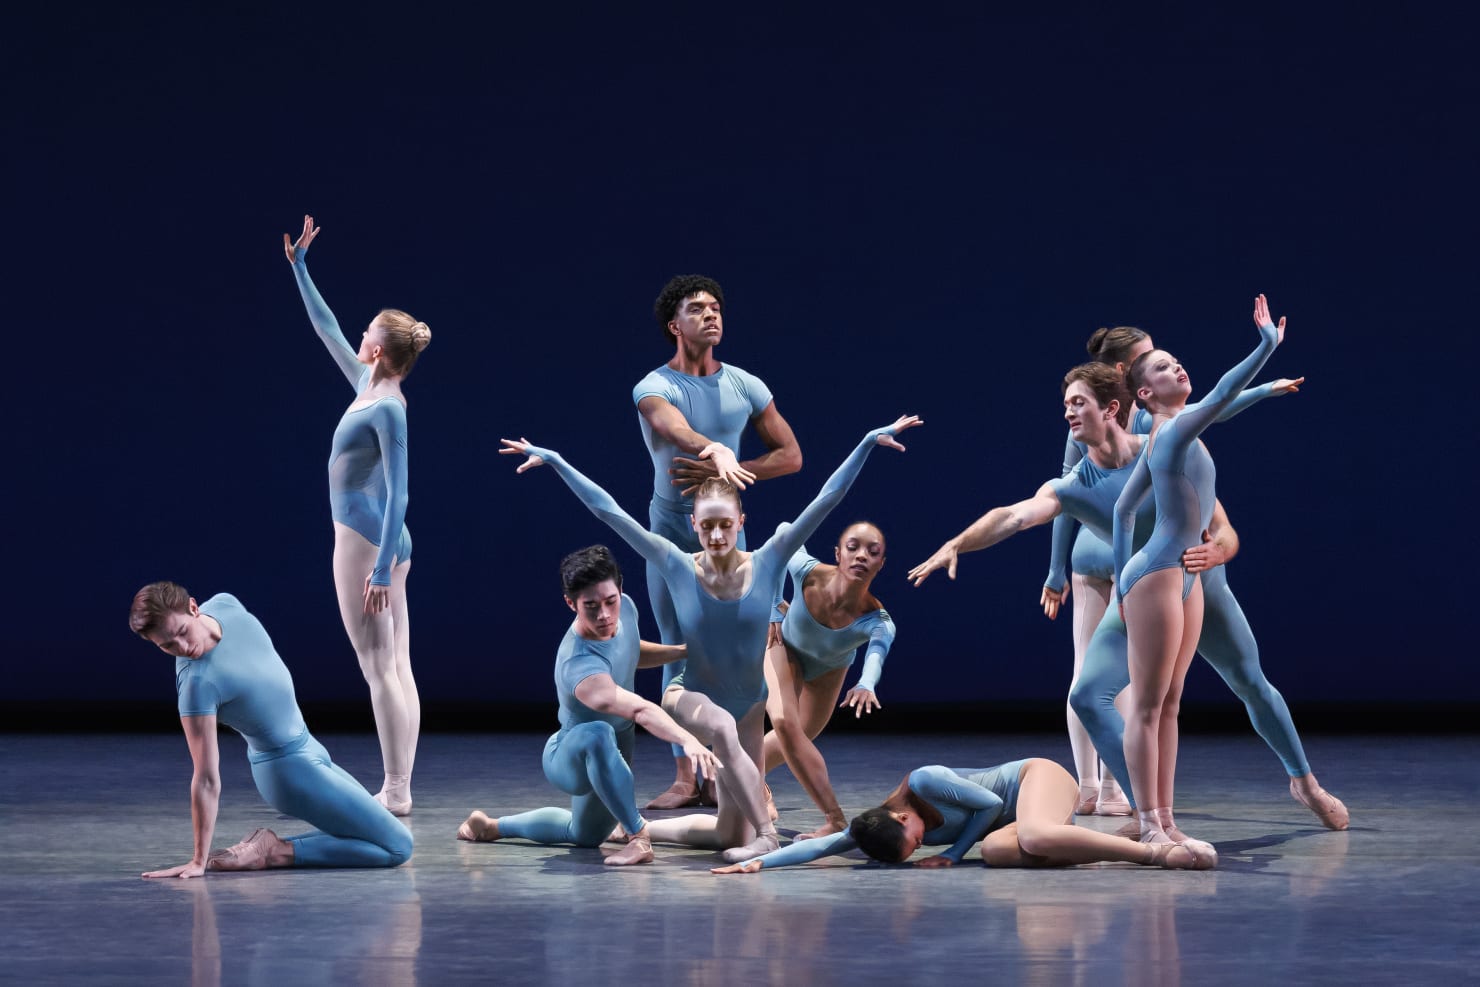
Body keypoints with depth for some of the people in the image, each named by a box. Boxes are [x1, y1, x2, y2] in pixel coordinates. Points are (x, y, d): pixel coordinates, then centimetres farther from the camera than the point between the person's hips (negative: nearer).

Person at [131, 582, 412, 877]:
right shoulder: (196, 683, -29)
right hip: (290, 772, -8)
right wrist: (199, 860, -24)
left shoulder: (226, 605, -10)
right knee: (398, 847, -7)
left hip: (308, 750, 8)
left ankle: (264, 845, 10)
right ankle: (273, 853, -6)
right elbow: (207, 780, -27)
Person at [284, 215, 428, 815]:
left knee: (379, 668, -8)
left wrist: (381, 570, -22)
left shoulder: (389, 409, -14)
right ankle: (399, 788, 7)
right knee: (397, 669, 6)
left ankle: (396, 791, -9)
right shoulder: (369, 388, 10)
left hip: (366, 541, -9)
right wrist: (298, 267, 27)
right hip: (385, 544, 9)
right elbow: (327, 331, 23)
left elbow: (397, 495, -19)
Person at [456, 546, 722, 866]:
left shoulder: (626, 608, -15)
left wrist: (681, 651, 0)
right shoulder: (579, 666, -42)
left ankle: (492, 827, 48)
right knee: (597, 734, -45)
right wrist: (687, 740, -70)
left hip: (611, 758, 9)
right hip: (566, 761, -9)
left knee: (585, 835, 31)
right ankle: (638, 836, -36)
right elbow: (640, 710, -57)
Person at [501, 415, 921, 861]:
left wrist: (869, 442, -18)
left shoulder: (767, 563, -10)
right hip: (690, 696, -3)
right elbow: (608, 511, -12)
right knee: (723, 726, -41)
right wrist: (551, 459, -13)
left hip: (749, 707, 3)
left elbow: (825, 501, -14)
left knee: (729, 837, 6)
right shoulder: (679, 568, -12)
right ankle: (765, 833, -34)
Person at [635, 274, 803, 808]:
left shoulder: (745, 386, 3)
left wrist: (724, 473, -11)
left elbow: (790, 455, 4)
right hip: (670, 530, -1)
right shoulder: (654, 387, -6)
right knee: (678, 654, 0)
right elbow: (676, 429, -29)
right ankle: (685, 778, 1)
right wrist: (718, 451, -52)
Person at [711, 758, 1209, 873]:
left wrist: (952, 853, -18)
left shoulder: (922, 782, -23)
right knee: (999, 851, -27)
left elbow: (989, 803, -19)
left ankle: (1155, 850, -37)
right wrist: (758, 861, -16)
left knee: (1036, 838, -39)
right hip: (1014, 813, 7)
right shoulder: (877, 826, -3)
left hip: (1038, 774, -7)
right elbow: (822, 845, -6)